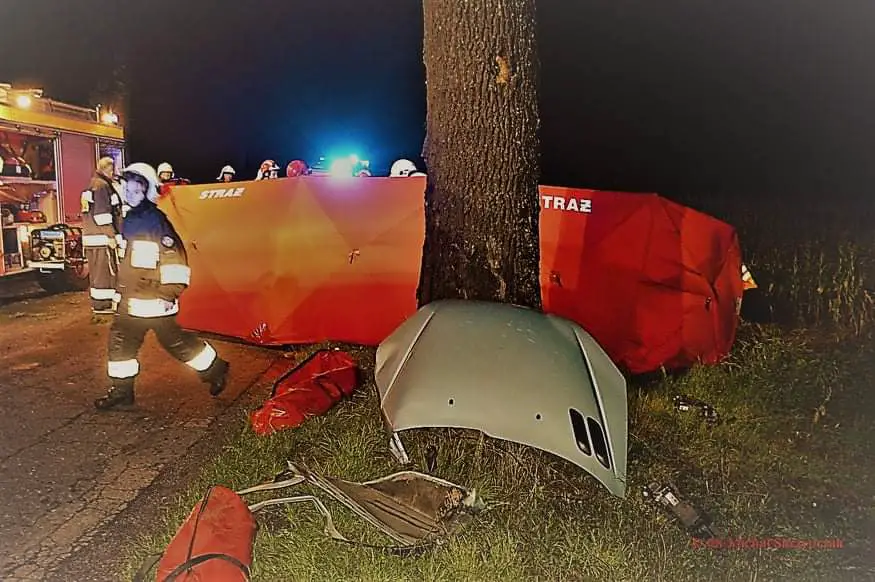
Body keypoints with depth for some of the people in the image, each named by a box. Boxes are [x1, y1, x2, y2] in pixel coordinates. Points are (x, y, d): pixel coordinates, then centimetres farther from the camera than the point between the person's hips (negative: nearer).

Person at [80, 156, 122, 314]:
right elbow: (102, 213, -19)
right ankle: (101, 304, -7)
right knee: (105, 270, -8)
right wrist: (111, 235, -19)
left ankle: (97, 302, 21)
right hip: (102, 237, -11)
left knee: (97, 271, 14)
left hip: (91, 236, 11)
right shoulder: (102, 186, -11)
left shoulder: (93, 185, 23)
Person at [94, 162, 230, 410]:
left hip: (155, 297, -9)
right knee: (120, 339, 10)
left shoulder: (156, 220, -16)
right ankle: (121, 391, 22)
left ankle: (215, 369, 17)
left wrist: (170, 293, -22)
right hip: (130, 297, 9)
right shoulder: (129, 220, 13)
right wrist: (121, 290, 26)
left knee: (174, 340, -1)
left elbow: (174, 257, -20)